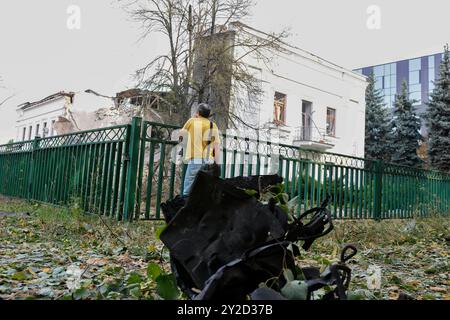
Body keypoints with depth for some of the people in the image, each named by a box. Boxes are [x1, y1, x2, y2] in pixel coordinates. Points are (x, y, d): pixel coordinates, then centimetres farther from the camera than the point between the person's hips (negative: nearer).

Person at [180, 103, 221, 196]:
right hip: (209, 161, 4)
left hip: (195, 160, -3)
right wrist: (216, 163, 11)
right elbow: (217, 146, 7)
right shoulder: (213, 125, 11)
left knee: (188, 191, -2)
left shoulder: (192, 121, 4)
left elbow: (182, 134, 21)